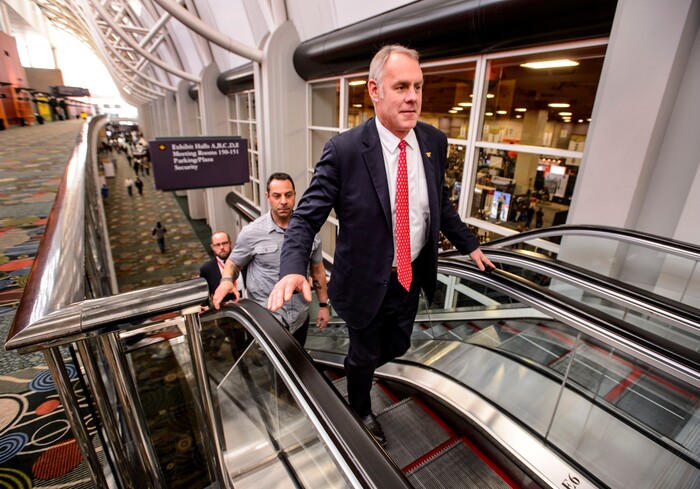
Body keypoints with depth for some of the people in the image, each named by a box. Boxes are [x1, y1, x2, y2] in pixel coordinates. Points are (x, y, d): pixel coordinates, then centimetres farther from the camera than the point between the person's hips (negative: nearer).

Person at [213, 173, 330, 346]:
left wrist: (323, 305, 8)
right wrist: (226, 280, -20)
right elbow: (233, 263, 2)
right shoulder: (252, 232, -12)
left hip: (300, 317, 4)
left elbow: (317, 269, 6)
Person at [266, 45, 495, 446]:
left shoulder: (435, 142, -4)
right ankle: (360, 410, 55)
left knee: (398, 348, 26)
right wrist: (293, 269, -36)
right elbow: (307, 217, -19)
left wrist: (470, 245, 13)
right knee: (364, 356, 21)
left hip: (412, 277, 5)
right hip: (367, 284, -5)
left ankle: (361, 367, 63)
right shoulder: (344, 150, -21)